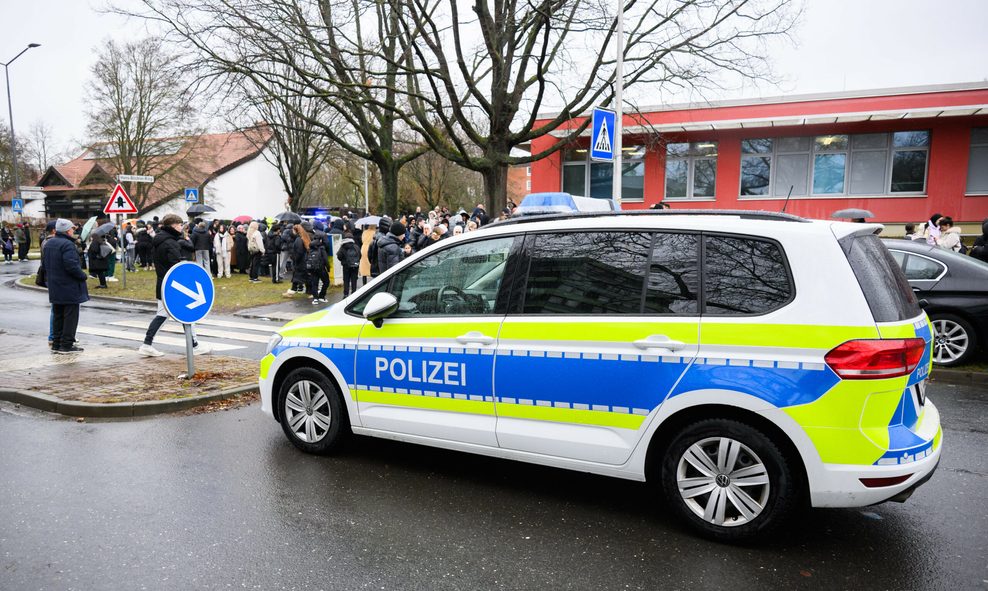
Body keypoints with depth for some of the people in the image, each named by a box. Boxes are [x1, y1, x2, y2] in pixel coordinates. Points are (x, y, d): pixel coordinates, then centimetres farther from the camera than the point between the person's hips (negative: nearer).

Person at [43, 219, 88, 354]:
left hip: (54, 288, 9)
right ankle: (66, 345, -2)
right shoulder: (67, 244, -18)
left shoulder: (48, 244, 12)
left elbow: (44, 263, 18)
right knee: (70, 316, -3)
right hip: (69, 288, -9)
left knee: (57, 315, 16)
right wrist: (83, 275, -12)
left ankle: (56, 344, 20)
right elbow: (72, 265, -26)